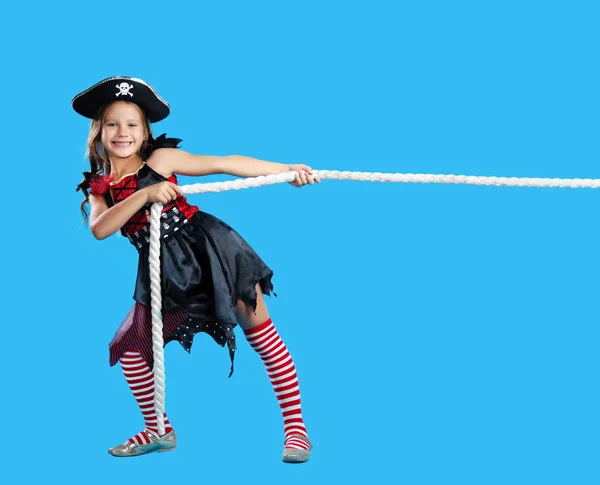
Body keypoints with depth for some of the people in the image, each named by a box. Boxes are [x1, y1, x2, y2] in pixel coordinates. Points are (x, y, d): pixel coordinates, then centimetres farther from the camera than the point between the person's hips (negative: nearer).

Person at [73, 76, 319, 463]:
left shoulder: (161, 159, -5)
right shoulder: (99, 188, 4)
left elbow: (223, 164, -9)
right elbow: (100, 229, -16)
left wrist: (287, 170, -13)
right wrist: (145, 194, -27)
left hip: (210, 253, -4)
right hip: (167, 275, 4)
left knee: (262, 335, -5)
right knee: (131, 350, 2)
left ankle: (296, 429, 2)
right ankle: (158, 432, 22)